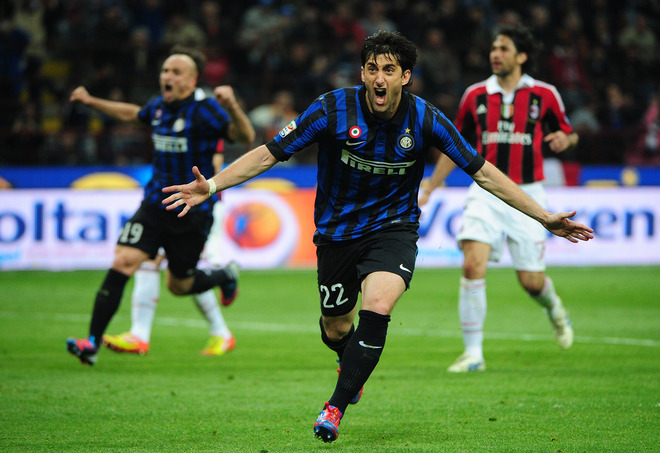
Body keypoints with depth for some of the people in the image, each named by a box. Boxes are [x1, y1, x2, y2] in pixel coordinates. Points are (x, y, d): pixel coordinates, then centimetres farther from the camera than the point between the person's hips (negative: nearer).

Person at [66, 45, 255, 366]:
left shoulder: (204, 109, -14)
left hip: (192, 212, -4)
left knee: (179, 286, 9)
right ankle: (93, 343, -14)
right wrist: (91, 102, 29)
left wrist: (232, 107, -42)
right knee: (123, 262, -14)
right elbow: (131, 113, 29)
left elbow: (246, 138, -24)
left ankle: (225, 277, 43)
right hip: (156, 204, 4)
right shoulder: (158, 107, 5)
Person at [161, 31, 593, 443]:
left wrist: (545, 217, -6)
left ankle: (337, 406, -14)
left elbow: (482, 171, -5)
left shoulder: (426, 120, -14)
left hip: (393, 227, -1)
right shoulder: (334, 109, -17)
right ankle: (352, 363, 49)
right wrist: (211, 185, -21)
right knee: (336, 329, 11)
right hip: (338, 230, 1)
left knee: (377, 308, -26)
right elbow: (269, 153, -11)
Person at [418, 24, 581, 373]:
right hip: (485, 193, 1)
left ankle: (553, 307, 38)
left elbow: (569, 134, 11)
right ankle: (473, 353, -11)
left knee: (531, 280, -1)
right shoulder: (475, 95, 5)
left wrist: (564, 140, -14)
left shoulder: (544, 94, -1)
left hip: (526, 196, -1)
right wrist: (428, 189, 13)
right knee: (472, 265, -18)